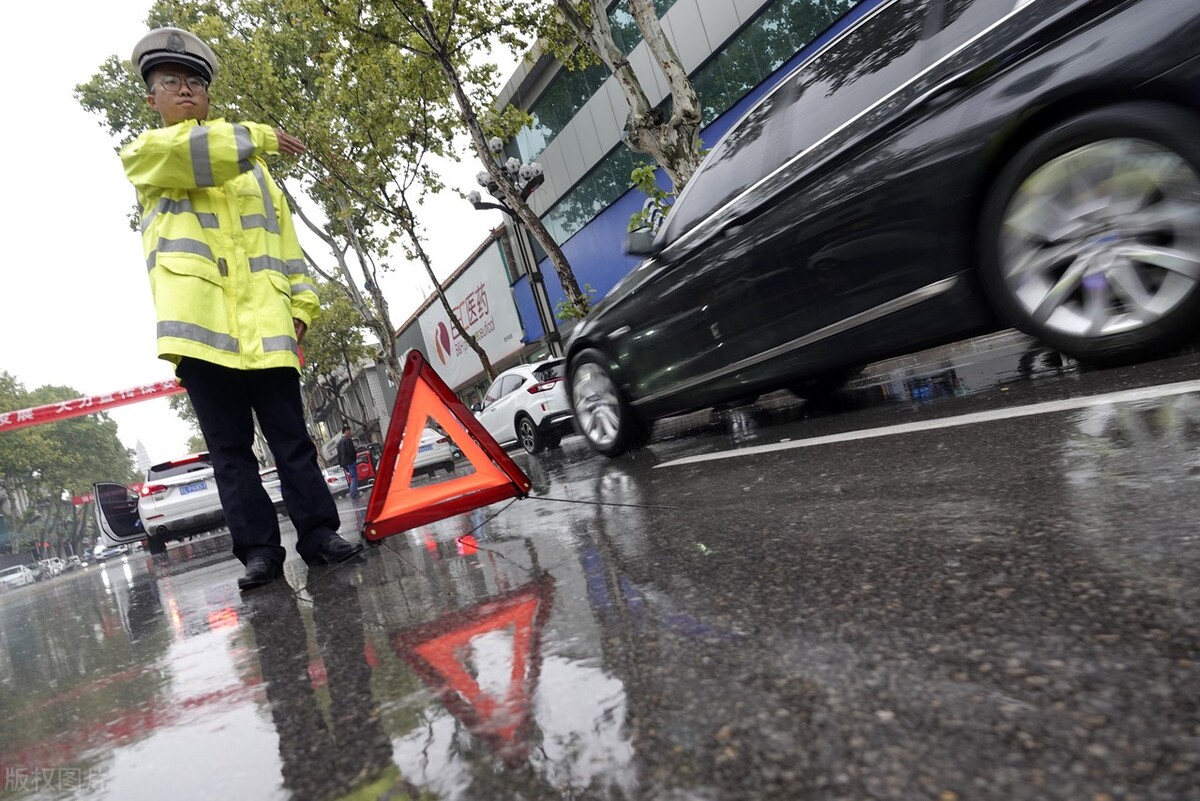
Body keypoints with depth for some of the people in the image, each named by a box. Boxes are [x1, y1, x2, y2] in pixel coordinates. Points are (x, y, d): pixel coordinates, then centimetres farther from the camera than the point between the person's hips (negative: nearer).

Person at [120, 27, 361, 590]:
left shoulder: (252, 169, 25)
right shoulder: (141, 156, 18)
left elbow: (282, 239, 17)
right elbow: (180, 152, -7)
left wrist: (301, 304, 5)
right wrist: (259, 137, 0)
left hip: (264, 326, 2)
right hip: (200, 325, -1)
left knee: (291, 439, -1)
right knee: (230, 450, 0)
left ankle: (319, 534, 3)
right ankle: (259, 551, 3)